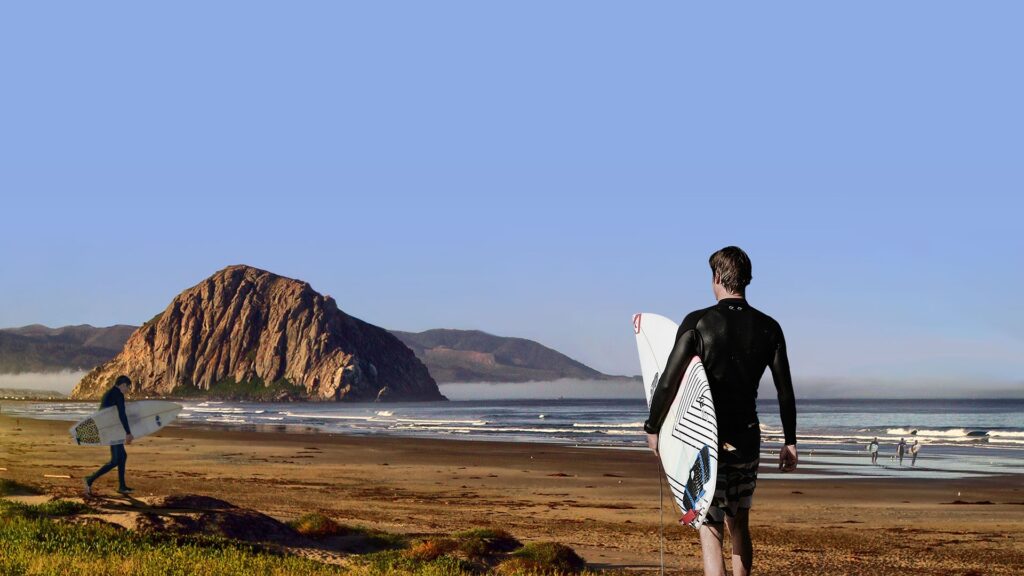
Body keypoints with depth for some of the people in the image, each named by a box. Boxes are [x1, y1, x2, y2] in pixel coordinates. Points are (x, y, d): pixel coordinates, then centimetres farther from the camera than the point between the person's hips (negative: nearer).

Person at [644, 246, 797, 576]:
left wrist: (652, 428, 0)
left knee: (710, 530, -2)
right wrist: (790, 442, 13)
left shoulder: (697, 322, -10)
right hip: (747, 442, 4)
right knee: (739, 527, 19)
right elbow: (785, 391, 5)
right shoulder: (768, 328, 2)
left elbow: (668, 382, -12)